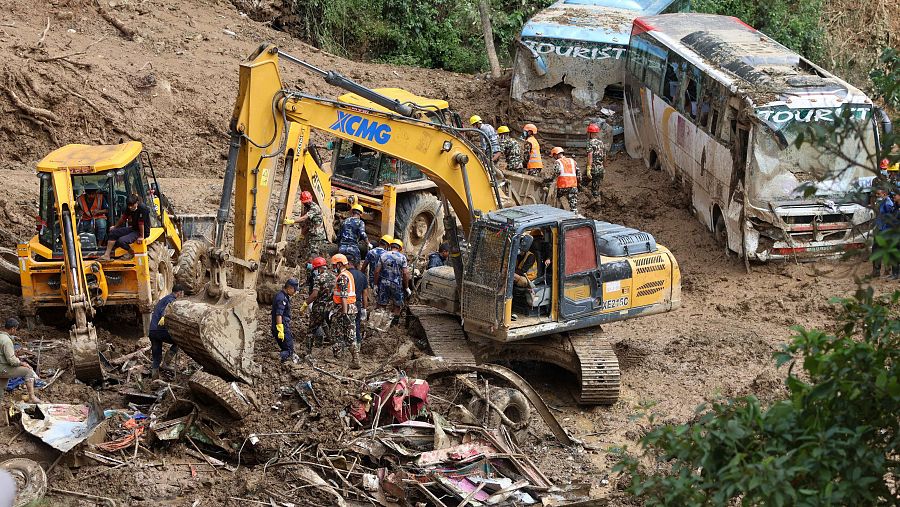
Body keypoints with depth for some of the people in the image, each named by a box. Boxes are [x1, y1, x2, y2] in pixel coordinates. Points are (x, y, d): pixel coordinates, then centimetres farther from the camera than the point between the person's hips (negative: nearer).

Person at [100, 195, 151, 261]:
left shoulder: (142, 209, -25)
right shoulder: (129, 209, 0)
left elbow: (141, 223, -23)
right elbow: (123, 218, 16)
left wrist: (141, 237, -20)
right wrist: (115, 227, 29)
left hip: (142, 231, -9)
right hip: (133, 228, 9)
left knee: (121, 241, -25)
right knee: (113, 232, 2)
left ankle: (131, 252, 6)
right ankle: (106, 255, 3)